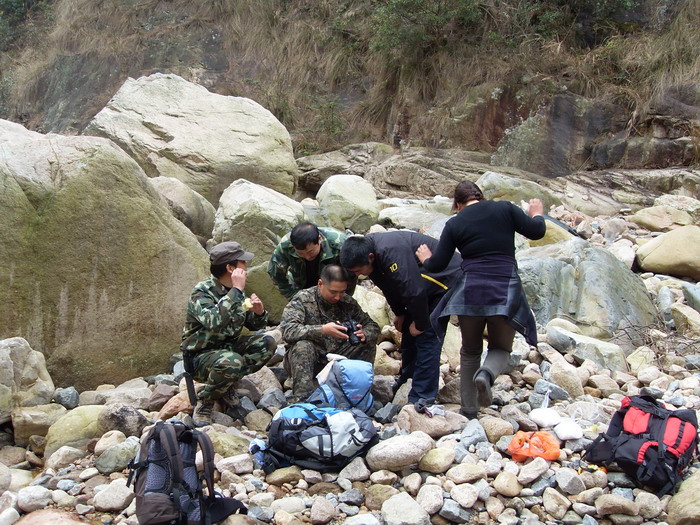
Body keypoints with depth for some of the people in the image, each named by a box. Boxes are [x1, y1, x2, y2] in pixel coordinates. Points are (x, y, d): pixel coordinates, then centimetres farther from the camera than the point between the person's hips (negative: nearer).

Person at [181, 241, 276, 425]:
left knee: (267, 343, -12)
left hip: (229, 347, 7)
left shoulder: (235, 291, 2)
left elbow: (254, 325, 12)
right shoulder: (202, 291, -20)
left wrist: (259, 313, -11)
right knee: (231, 361, -37)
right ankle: (204, 402, -10)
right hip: (200, 356, -7)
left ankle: (228, 383, -1)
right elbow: (214, 322, -41)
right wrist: (236, 291, -35)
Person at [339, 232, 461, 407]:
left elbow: (414, 290, -32)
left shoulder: (392, 253, -36)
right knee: (408, 334, 13)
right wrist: (400, 314, 11)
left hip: (446, 281, -9)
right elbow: (389, 287, 10)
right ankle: (407, 381, 28)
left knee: (427, 337, -13)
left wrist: (420, 323, -20)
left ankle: (422, 398, -9)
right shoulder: (366, 250, -6)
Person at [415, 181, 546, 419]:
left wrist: (426, 259, 29)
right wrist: (536, 213, 26)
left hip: (471, 290, 1)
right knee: (501, 348, 17)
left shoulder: (454, 224, 6)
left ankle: (469, 408, 20)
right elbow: (537, 231, 5)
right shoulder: (505, 209, 4)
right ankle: (487, 373, -17)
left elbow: (437, 265, 7)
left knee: (470, 350, 20)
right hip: (506, 290, 0)